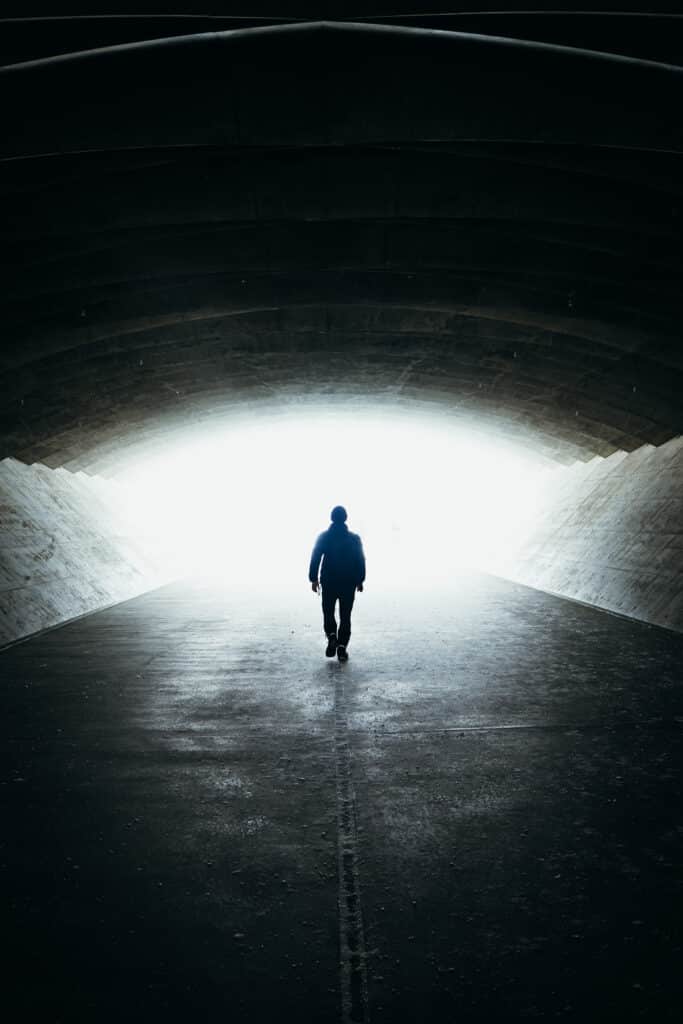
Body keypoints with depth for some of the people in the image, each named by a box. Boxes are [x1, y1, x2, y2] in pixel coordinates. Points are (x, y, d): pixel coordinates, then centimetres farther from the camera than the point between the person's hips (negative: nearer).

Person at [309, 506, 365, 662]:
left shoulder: (323, 537, -2)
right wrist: (360, 580, 8)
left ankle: (332, 636, -10)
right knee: (345, 616, 6)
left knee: (328, 613, 14)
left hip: (328, 582, 0)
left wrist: (313, 578, 1)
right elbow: (360, 561, 0)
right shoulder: (354, 538, -1)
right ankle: (342, 647, 0)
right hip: (349, 583, 0)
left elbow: (315, 558, -5)